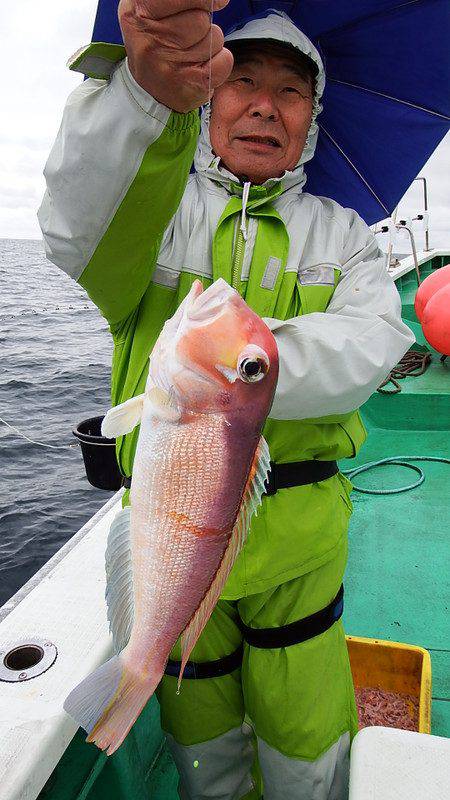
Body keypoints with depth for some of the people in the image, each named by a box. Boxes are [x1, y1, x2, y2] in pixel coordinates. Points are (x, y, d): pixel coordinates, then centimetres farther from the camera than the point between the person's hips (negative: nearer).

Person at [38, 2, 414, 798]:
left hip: (301, 534, 1)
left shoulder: (341, 233, 5)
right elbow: (78, 232, -24)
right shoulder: (155, 208, 0)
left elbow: (373, 343, -12)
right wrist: (147, 90, -44)